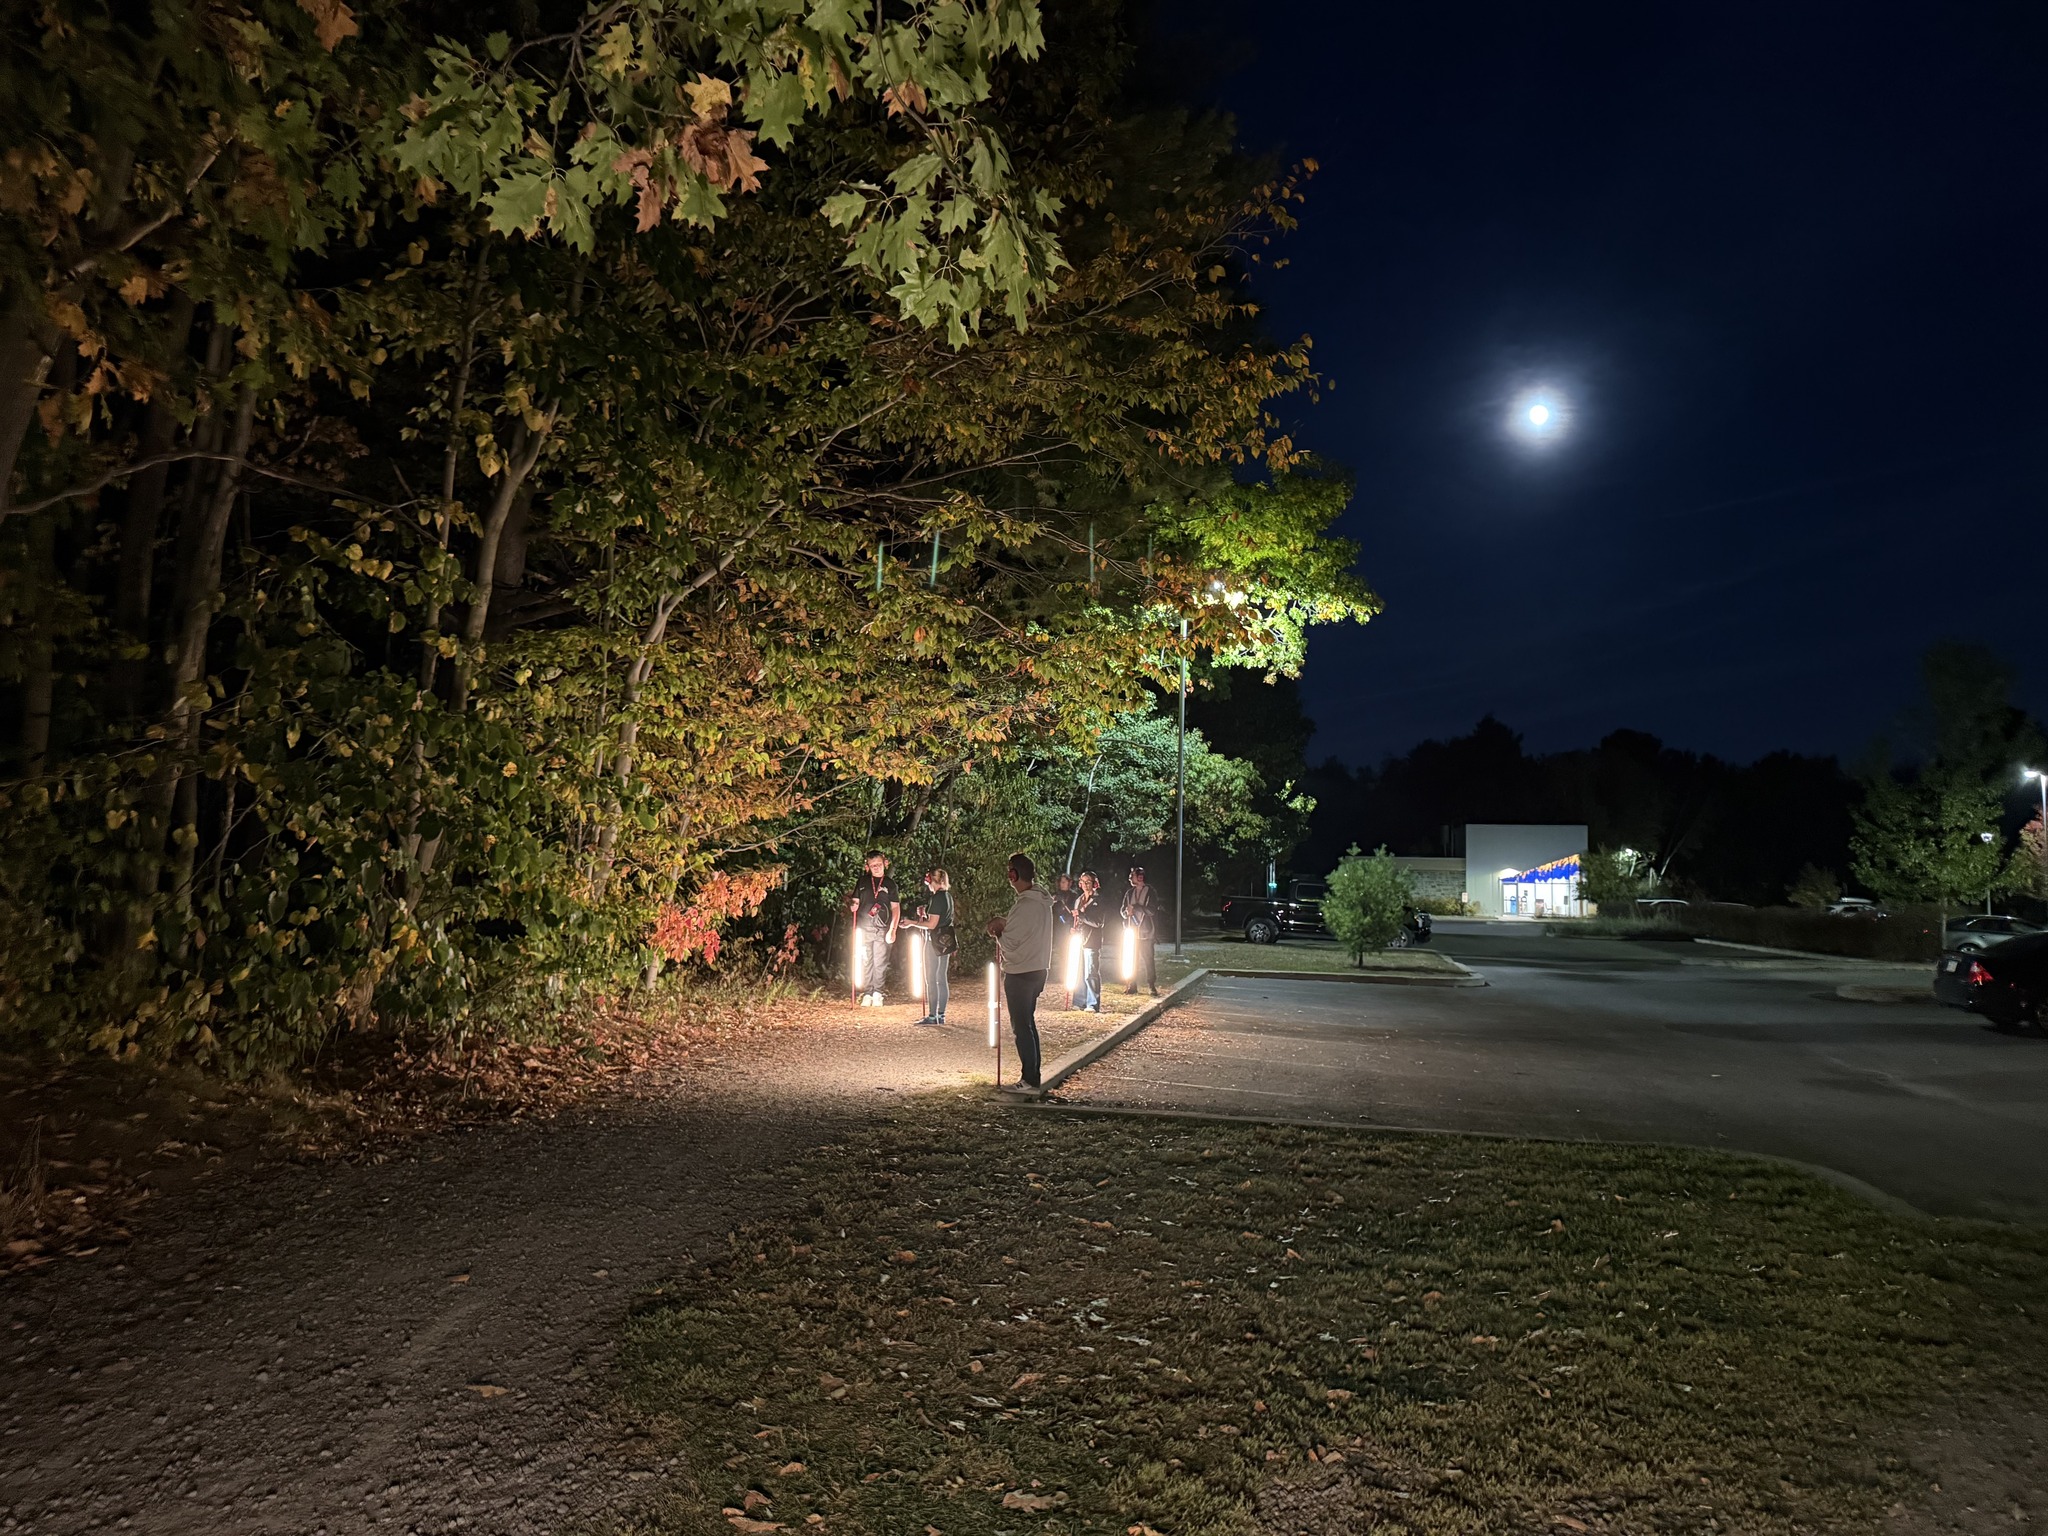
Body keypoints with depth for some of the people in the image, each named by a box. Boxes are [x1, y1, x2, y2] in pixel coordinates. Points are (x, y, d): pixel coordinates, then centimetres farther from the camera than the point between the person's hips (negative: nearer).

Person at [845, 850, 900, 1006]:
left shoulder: (890, 884, 7)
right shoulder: (863, 881, 10)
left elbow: (896, 908, 5)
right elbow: (855, 902, 14)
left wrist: (893, 930, -4)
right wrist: (852, 906, -11)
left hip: (882, 930, -1)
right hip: (864, 928, 1)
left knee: (880, 962, -1)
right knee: (866, 962, 1)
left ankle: (877, 994, 7)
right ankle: (866, 994, 5)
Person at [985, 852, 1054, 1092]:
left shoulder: (1025, 906, -23)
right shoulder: (1043, 902, 7)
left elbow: (1009, 943, -19)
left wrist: (998, 932, 0)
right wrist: (1002, 923, 1)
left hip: (1020, 974, -9)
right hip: (1038, 970, 9)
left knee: (1021, 1026, 0)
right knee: (1028, 1023, 19)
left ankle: (1030, 1080, 4)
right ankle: (1032, 1075, 26)